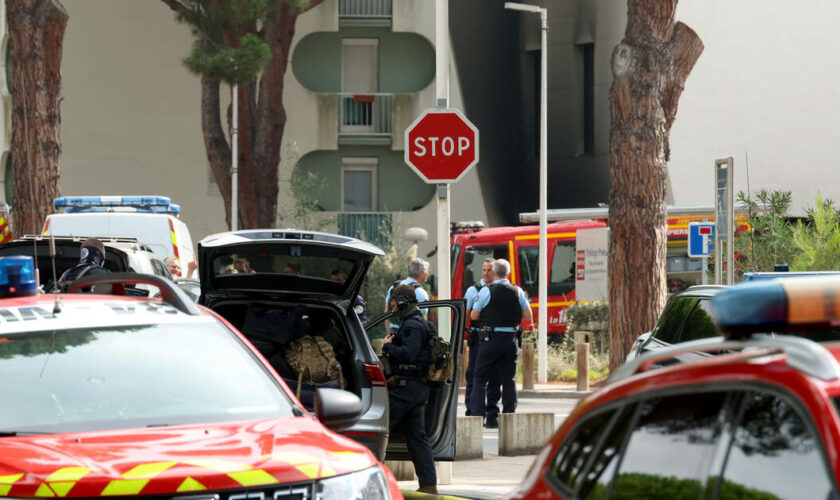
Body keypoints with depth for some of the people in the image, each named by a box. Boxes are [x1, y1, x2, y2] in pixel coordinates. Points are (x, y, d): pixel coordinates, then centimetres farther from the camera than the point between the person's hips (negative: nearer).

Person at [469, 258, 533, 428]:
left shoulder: (486, 291, -7)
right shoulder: (518, 292, 3)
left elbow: (474, 316, -3)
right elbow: (529, 317, 7)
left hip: (490, 339, -3)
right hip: (511, 339, 3)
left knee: (479, 378, 4)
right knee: (509, 380, 9)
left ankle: (477, 415, -5)